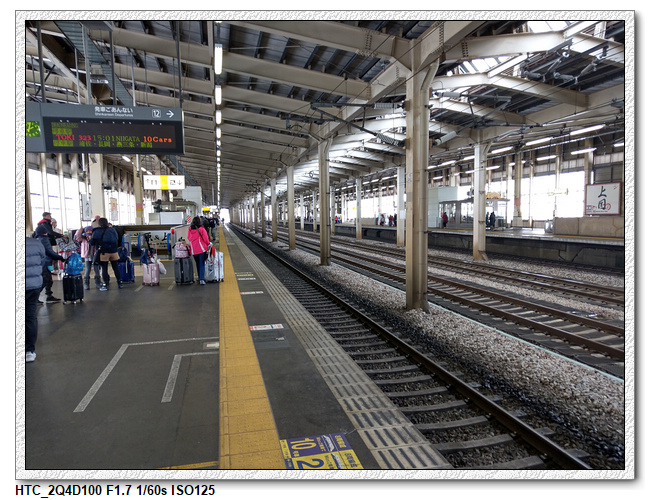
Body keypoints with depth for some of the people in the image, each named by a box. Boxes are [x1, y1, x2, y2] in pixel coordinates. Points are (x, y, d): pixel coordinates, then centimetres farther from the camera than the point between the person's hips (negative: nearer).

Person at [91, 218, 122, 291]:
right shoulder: (112, 230, 6)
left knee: (104, 269, 3)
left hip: (104, 252, -3)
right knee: (115, 267, 11)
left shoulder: (96, 232, -3)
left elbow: (92, 242, -2)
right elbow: (116, 239, 14)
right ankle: (120, 283, 16)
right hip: (113, 251, 3)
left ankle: (105, 285, 3)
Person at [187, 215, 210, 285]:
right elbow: (206, 239, -7)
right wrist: (208, 243, 12)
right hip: (202, 248, -4)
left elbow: (188, 238, 13)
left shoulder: (190, 229, 1)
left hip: (193, 250, 4)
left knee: (198, 264, 17)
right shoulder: (201, 229, -10)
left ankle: (200, 278, 24)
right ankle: (202, 279, -11)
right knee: (202, 264, -1)